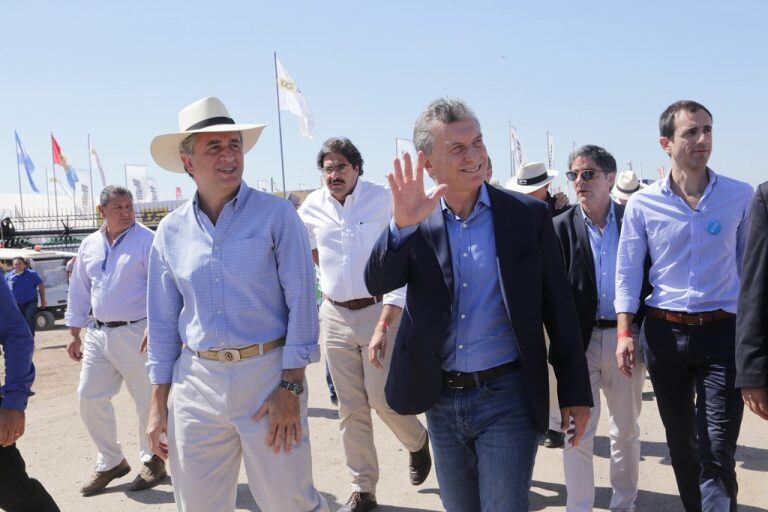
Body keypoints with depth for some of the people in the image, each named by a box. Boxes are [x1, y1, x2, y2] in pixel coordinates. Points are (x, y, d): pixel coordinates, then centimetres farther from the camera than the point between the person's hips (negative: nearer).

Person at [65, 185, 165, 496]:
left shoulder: (146, 240, -8)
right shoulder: (89, 245, 11)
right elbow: (79, 292, 17)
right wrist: (75, 334, 15)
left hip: (135, 334, -6)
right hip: (98, 334, 6)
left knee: (146, 400, 2)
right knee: (89, 397, 7)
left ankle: (152, 461, 21)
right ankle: (111, 463, 23)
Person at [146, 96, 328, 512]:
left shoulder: (277, 216, -5)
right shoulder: (171, 231, 6)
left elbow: (301, 302, -7)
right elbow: (163, 321, 11)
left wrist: (291, 386, -11)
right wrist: (157, 402, 10)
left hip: (268, 374, -3)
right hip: (196, 382, 4)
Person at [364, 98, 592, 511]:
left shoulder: (528, 215, -5)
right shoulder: (414, 222, 0)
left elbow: (558, 309, -3)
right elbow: (376, 283, -12)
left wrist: (575, 393, -2)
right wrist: (402, 224, -29)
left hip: (506, 399, -3)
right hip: (441, 400, 3)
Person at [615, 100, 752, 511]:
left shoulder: (739, 196, 0)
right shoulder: (642, 203, -1)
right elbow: (627, 271, 3)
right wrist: (624, 331, -4)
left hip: (722, 331, -1)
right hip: (664, 332, 1)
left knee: (718, 451, -6)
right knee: (680, 442, 14)